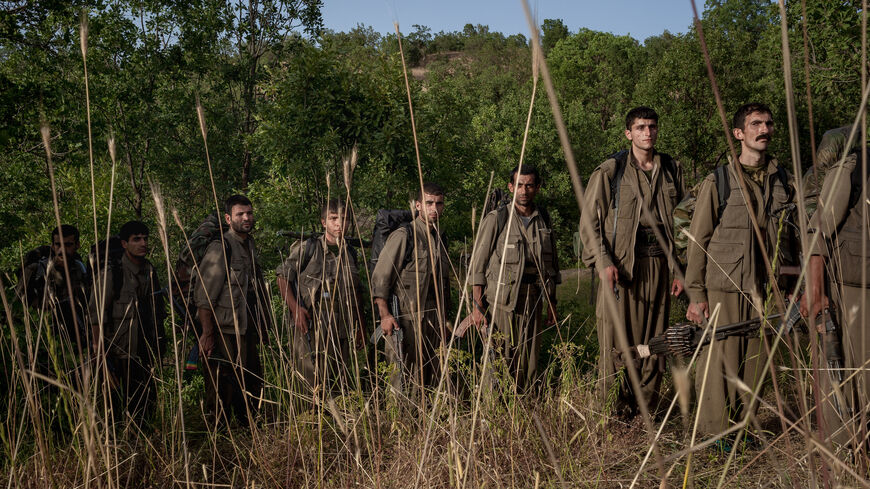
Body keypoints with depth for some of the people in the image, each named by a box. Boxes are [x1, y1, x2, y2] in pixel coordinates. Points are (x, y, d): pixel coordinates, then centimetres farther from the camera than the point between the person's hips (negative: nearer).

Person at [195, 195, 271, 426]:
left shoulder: (251, 247, 13)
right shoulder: (219, 249, -12)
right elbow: (203, 297, -15)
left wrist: (263, 328, 18)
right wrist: (207, 334, -19)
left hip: (249, 334, 8)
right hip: (224, 335, -8)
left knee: (252, 393, 13)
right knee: (222, 393, -2)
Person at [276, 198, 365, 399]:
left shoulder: (350, 254, 12)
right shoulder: (307, 248, -4)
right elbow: (283, 276, -2)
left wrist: (359, 325, 18)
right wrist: (295, 308, -13)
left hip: (341, 332, 5)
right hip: (311, 328, -5)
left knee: (342, 387, 10)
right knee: (314, 387, -6)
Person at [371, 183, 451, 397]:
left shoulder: (439, 240, 17)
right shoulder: (403, 236, -6)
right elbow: (379, 277, -9)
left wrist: (443, 321, 23)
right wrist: (385, 314, -16)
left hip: (432, 322, 7)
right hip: (406, 319, -7)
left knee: (430, 378, 9)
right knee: (402, 380, -7)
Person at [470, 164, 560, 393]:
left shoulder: (544, 220, 12)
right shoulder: (496, 219, -3)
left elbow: (551, 265, 18)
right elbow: (478, 265, -4)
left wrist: (552, 303, 14)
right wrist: (477, 306, -10)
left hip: (533, 301, 5)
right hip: (501, 301, -4)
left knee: (528, 366, 6)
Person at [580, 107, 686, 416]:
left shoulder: (672, 170, 13)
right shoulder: (610, 171, 1)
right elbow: (589, 222, 0)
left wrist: (679, 269, 10)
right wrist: (603, 262, -12)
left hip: (659, 265, 4)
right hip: (621, 266, -4)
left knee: (654, 340, 7)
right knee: (616, 341, -3)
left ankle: (646, 408, 17)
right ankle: (614, 412, 6)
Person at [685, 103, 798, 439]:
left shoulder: (784, 182, 12)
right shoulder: (718, 182, 1)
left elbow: (793, 238, 15)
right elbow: (698, 241, 1)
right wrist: (695, 294, -4)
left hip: (767, 290, 3)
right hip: (724, 287, -3)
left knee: (755, 363, 6)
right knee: (720, 361, -2)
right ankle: (717, 432, 12)